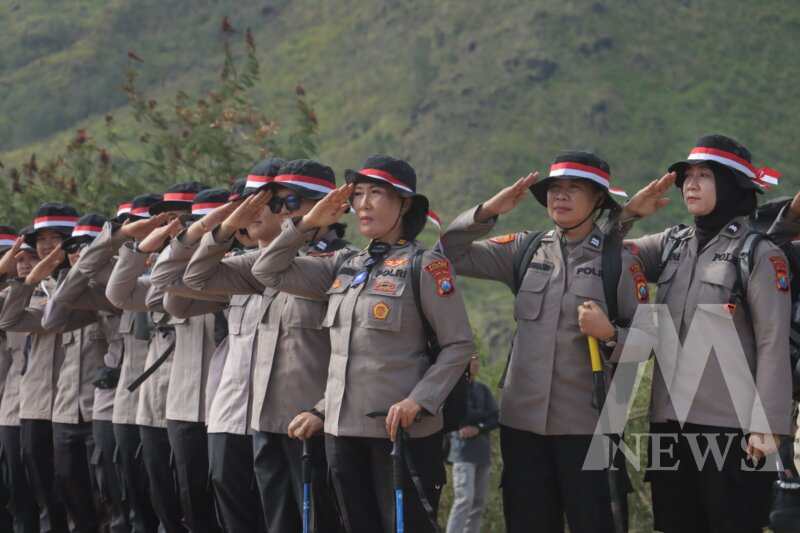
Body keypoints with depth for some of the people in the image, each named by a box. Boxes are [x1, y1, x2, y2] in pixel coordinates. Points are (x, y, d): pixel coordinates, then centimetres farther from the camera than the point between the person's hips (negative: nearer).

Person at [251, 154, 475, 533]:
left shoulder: (425, 265, -6)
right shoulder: (344, 266, 12)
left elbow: (459, 344, -7)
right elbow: (269, 272, 13)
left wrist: (417, 401, -18)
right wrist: (308, 224, 4)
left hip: (402, 429, -6)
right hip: (342, 427, 6)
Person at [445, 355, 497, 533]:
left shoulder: (483, 389, 16)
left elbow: (496, 419, 7)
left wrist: (478, 428, -11)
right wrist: (483, 414, -2)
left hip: (482, 451, 6)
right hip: (463, 450, -6)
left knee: (479, 503, 3)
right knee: (465, 499, -18)